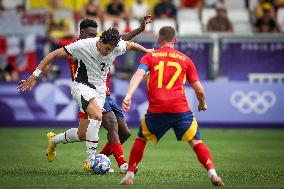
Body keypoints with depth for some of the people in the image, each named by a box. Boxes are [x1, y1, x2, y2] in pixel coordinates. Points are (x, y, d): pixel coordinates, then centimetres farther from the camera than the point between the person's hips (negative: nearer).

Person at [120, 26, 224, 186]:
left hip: (156, 110, 0)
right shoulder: (185, 59, 16)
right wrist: (202, 104, 34)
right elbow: (199, 90, 14)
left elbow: (139, 75, -6)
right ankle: (213, 174, -14)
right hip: (180, 109, 0)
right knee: (197, 142, 5)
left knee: (141, 139, 22)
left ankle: (129, 176, 19)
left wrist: (128, 95, -18)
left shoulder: (150, 56, 14)